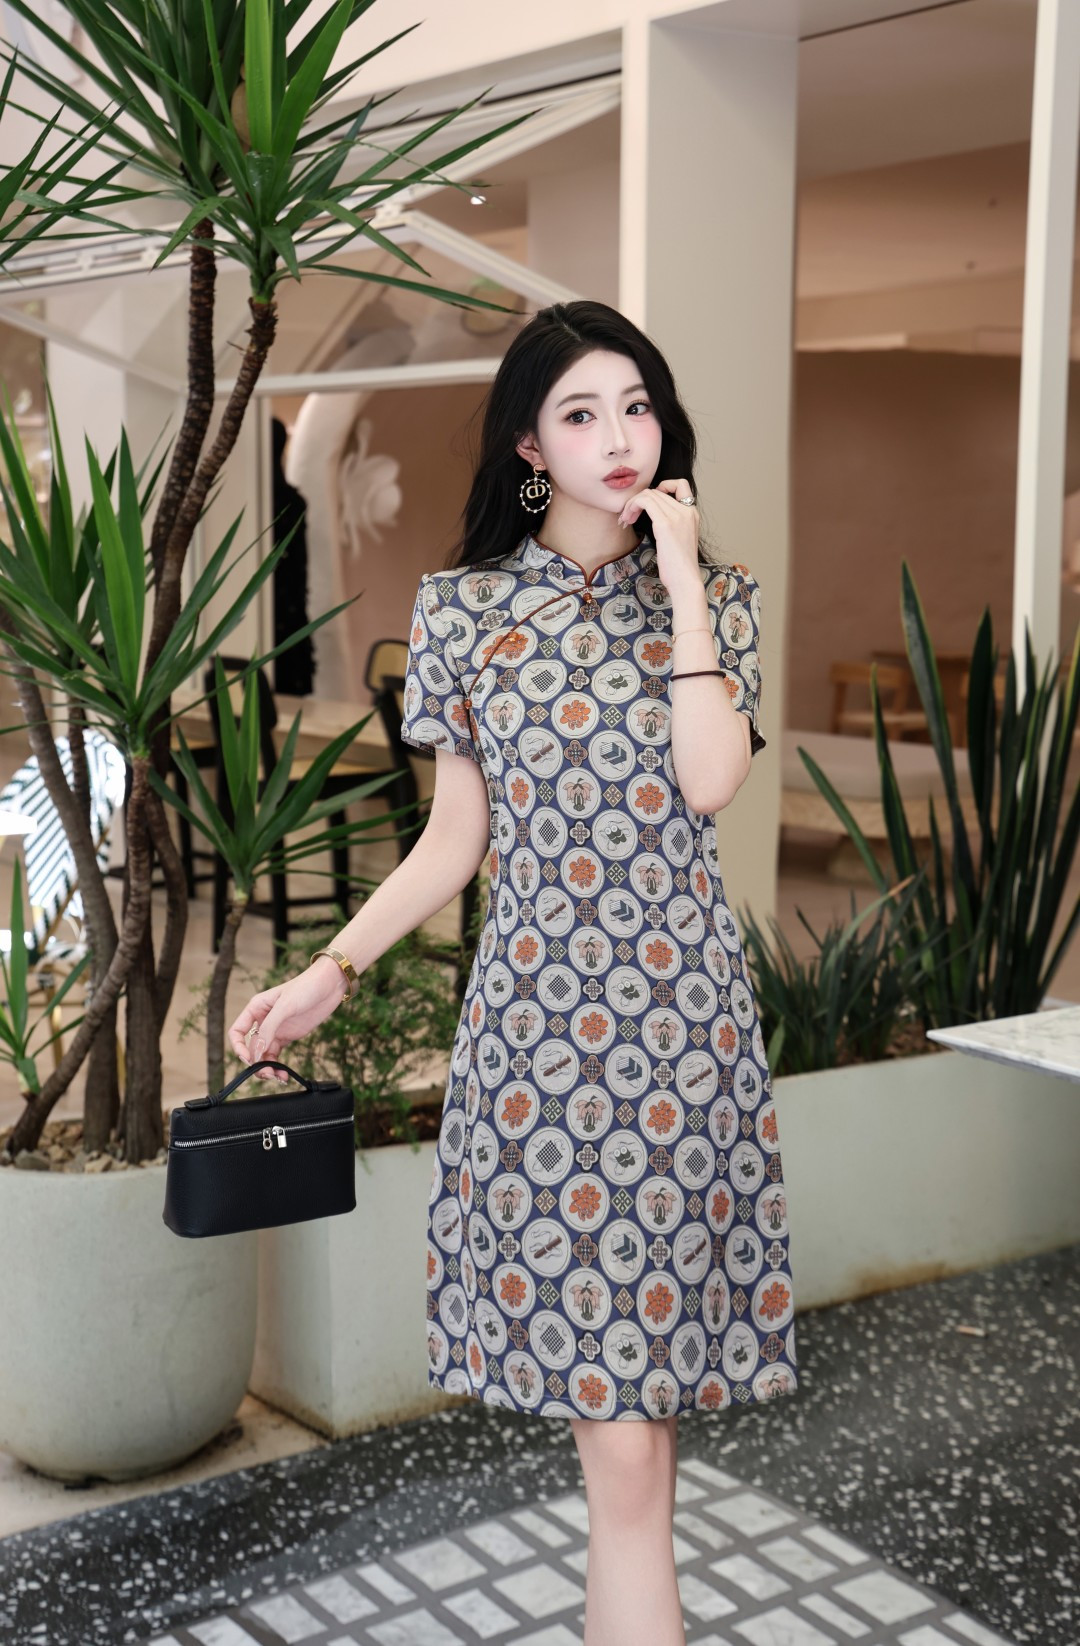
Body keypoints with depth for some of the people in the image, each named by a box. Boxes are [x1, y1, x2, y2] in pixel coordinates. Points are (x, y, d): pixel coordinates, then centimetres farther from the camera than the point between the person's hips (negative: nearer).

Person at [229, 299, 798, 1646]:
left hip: (681, 1010, 1)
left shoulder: (710, 597, 6)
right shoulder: (466, 606, 5)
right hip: (537, 1009, -1)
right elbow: (457, 835, 8)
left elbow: (712, 779, -11)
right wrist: (331, 971, 0)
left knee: (647, 1334, 5)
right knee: (617, 1413, -3)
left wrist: (678, 578, -8)